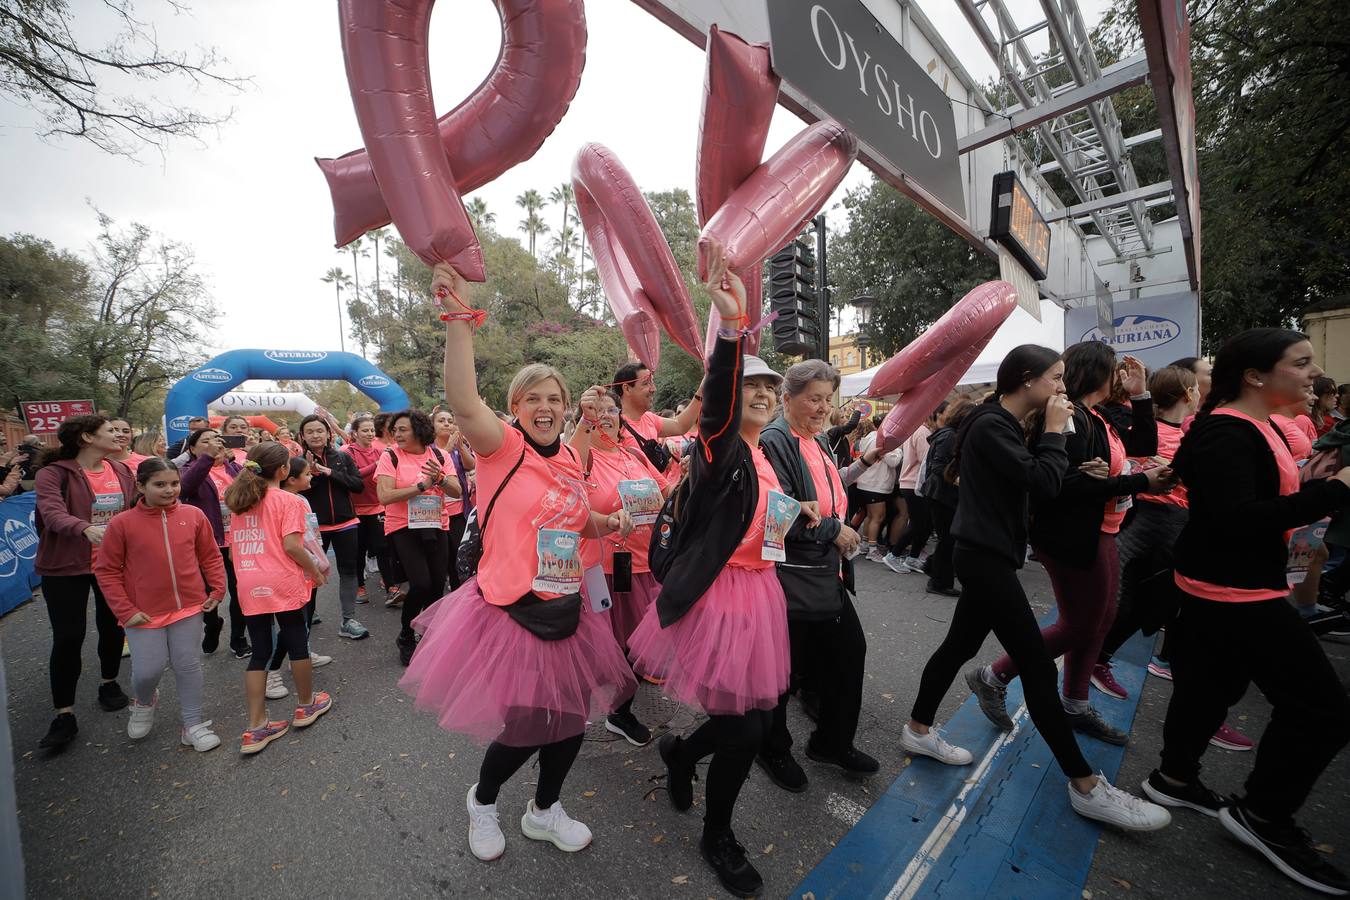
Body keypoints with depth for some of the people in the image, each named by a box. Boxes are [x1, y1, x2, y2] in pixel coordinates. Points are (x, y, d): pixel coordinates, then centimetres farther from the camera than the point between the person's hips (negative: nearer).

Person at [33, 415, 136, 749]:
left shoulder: (122, 471, 3)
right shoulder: (53, 473, -13)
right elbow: (52, 513, -28)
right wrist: (86, 528, -45)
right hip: (66, 567, -4)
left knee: (113, 628, 14)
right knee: (68, 637, -1)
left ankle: (109, 683, 35)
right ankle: (64, 715, 11)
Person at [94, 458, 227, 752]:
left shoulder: (193, 516, -5)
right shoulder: (122, 524, -9)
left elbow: (210, 555, 5)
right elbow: (106, 570, -2)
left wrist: (217, 590, 0)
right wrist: (125, 610, -7)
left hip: (189, 607, 1)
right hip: (144, 614, -1)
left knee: (188, 665, 9)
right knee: (148, 670, 4)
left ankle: (193, 725, 24)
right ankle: (144, 702, 40)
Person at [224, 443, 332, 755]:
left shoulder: (240, 501, 10)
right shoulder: (288, 500, -9)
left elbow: (235, 546, 13)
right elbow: (291, 545, -17)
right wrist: (315, 572, -5)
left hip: (249, 586, 5)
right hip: (282, 584, -5)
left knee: (259, 651, 12)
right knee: (297, 643, 12)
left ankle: (256, 728, 14)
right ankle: (307, 705, 29)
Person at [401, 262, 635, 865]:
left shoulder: (570, 460, 5)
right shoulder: (502, 446, -12)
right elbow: (463, 403, -34)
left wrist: (607, 524, 1)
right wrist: (460, 319, -39)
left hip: (564, 613, 6)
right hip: (510, 613, -6)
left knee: (570, 719, 16)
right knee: (523, 730, 7)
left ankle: (544, 812, 46)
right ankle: (481, 801, 44)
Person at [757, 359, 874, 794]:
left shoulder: (818, 441, 10)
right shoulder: (774, 442, -18)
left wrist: (843, 533, 12)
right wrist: (833, 531, -16)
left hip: (826, 575, 9)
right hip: (789, 577, -9)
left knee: (850, 652, 17)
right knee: (783, 667, 8)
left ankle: (833, 742, 40)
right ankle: (773, 750, 34)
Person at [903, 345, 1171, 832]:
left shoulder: (1001, 424, 14)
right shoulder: (990, 426, -17)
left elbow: (1031, 477, 14)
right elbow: (1044, 482, -22)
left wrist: (1045, 431, 3)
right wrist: (1054, 429, -10)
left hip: (985, 555, 10)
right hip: (986, 558, -10)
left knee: (959, 645, 16)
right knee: (1038, 667, -1)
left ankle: (918, 729, 30)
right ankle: (1085, 786, 13)